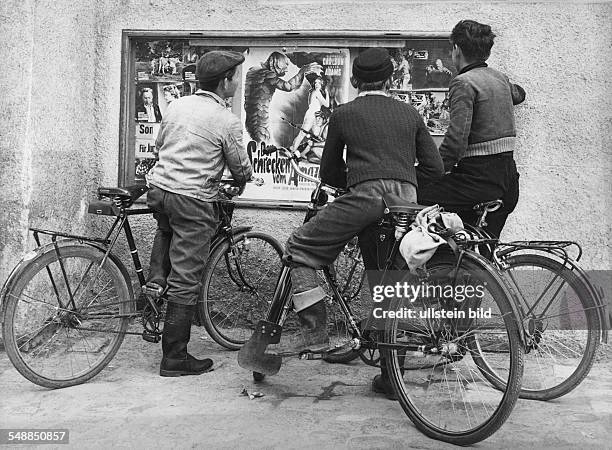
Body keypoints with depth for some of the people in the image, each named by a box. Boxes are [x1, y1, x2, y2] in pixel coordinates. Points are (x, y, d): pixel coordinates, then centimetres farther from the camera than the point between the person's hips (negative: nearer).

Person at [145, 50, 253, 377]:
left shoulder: (176, 105, 10)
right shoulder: (227, 121, -8)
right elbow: (242, 170, 2)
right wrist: (241, 180, 27)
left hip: (158, 190, 6)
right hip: (193, 202, -6)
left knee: (168, 228, 41)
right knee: (185, 283, 0)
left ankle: (155, 279, 29)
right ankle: (174, 358, 8)